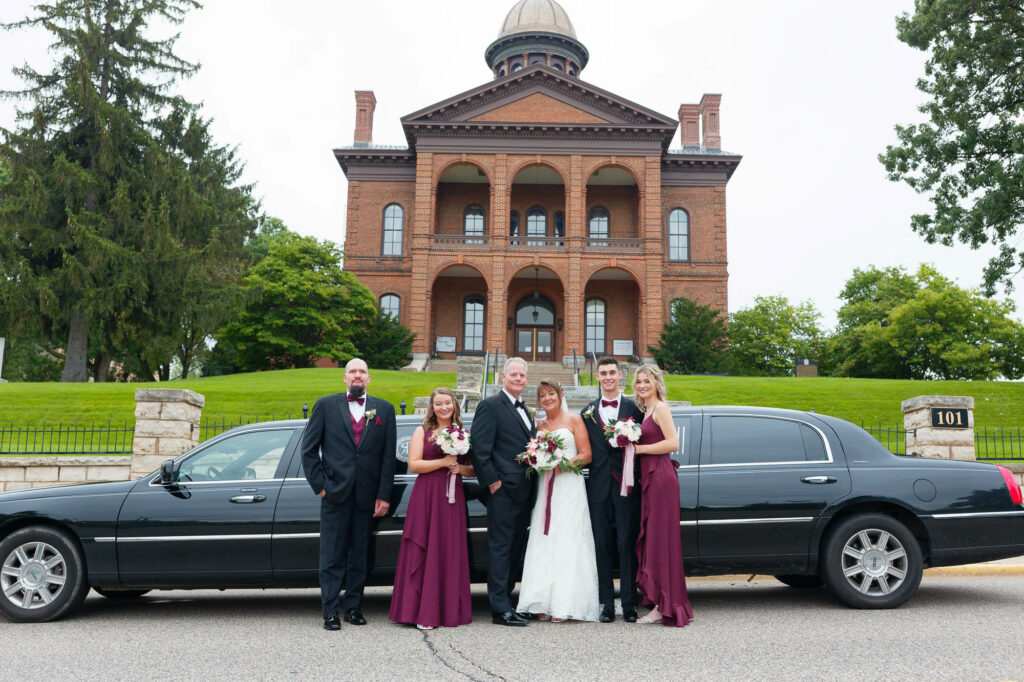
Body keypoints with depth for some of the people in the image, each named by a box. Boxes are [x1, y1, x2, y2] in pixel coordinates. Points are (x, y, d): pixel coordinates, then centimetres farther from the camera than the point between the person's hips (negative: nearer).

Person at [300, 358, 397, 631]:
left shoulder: (384, 409, 8)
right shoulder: (325, 405, 5)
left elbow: (388, 455, 5)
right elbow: (308, 448, 5)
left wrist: (383, 495, 0)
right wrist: (319, 485, -3)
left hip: (367, 495, 2)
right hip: (335, 493, -1)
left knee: (359, 556, 9)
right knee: (332, 557, 2)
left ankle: (354, 608, 20)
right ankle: (330, 612, 9)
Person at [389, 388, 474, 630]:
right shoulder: (422, 432, 6)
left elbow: (474, 468, 15)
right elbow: (413, 465, -5)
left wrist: (461, 468, -6)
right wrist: (443, 462, -12)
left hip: (453, 498, 3)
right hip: (426, 498, -2)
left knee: (451, 552, 2)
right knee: (424, 552, -3)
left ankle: (450, 610, 11)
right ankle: (423, 612, 2)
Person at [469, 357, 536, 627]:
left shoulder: (524, 410, 19)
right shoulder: (491, 406, -7)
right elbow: (479, 448, -13)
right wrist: (492, 481, -15)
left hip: (523, 491, 8)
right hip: (504, 490, -8)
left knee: (514, 549, 13)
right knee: (500, 548, -4)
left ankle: (506, 599, 23)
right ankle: (500, 608, 0)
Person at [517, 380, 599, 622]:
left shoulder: (574, 420, 4)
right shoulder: (539, 425, 16)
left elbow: (586, 455, -2)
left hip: (569, 486, -4)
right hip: (545, 487, 4)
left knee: (567, 543, -7)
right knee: (544, 543, -1)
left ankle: (564, 604, -4)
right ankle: (544, 602, 2)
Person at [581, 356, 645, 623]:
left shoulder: (634, 408, 4)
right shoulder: (588, 411, 12)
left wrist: (638, 479, -11)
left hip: (626, 485, -2)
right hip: (599, 487, 3)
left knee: (627, 545, 0)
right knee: (602, 546, 6)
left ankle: (629, 603, 8)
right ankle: (607, 603, 13)